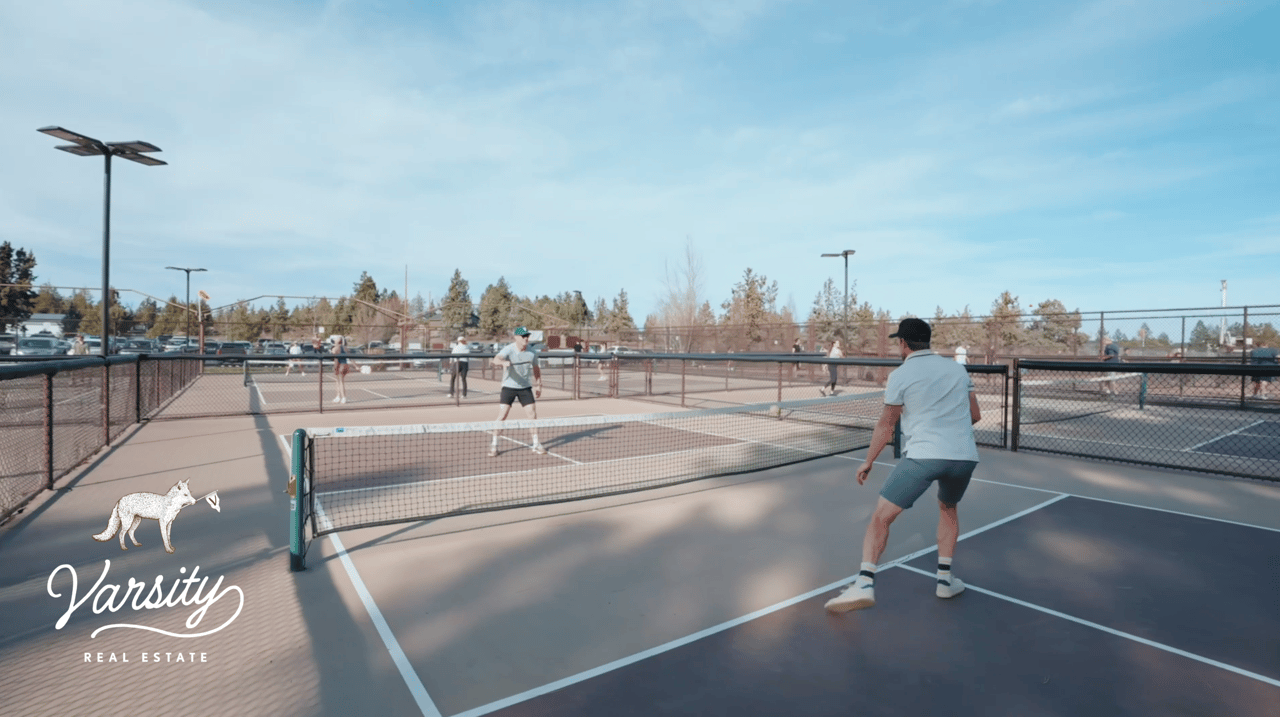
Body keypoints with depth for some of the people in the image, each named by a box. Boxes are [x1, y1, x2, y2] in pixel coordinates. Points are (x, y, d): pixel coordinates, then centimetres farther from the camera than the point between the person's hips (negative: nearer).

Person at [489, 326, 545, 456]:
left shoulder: (531, 352, -1)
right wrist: (503, 362, -55)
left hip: (526, 388, 3)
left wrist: (538, 386, 13)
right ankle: (494, 446, 8)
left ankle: (536, 444, 14)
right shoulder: (508, 349, -14)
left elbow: (536, 370, 14)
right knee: (502, 416, -6)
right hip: (508, 387, -3)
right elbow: (496, 359, -33)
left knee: (533, 415, -1)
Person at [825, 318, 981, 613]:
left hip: (923, 455, -5)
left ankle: (864, 584, -12)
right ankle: (945, 579, 29)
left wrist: (868, 462, 15)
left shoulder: (900, 376, 1)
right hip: (965, 456, 6)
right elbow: (975, 415, 20)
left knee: (880, 517, 0)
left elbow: (885, 427, 4)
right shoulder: (957, 368, 15)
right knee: (948, 508, 32)